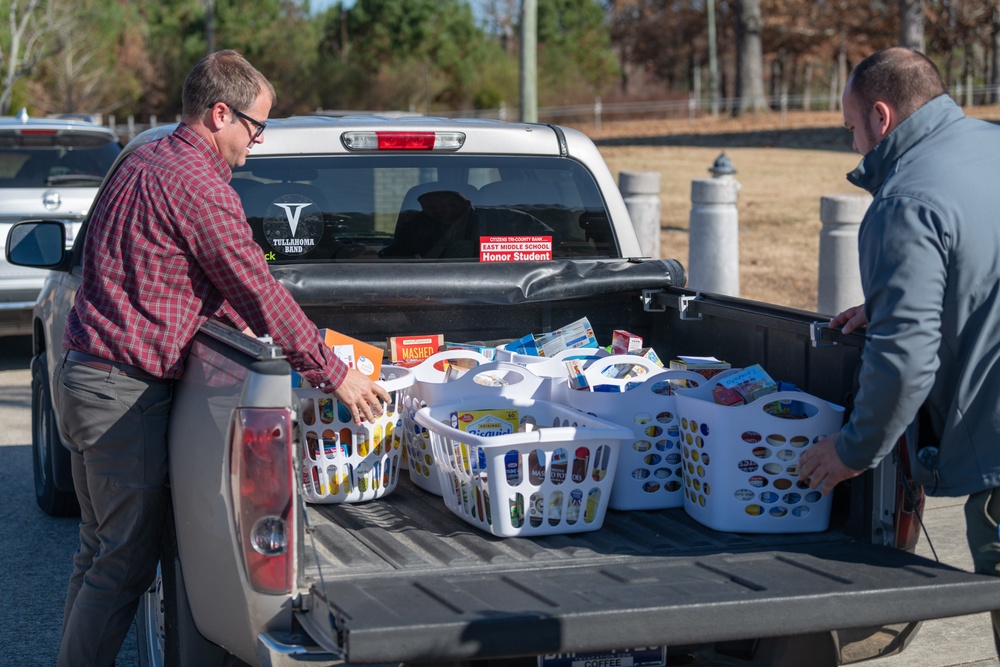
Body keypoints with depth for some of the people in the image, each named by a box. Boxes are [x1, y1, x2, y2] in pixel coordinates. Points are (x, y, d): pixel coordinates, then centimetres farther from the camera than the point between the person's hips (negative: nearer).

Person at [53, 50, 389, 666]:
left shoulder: (148, 162, 15)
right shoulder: (197, 185, -17)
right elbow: (259, 293, -16)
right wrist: (334, 374, -7)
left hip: (82, 377, 10)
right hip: (124, 394, -10)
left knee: (100, 549, 18)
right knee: (126, 563, -3)